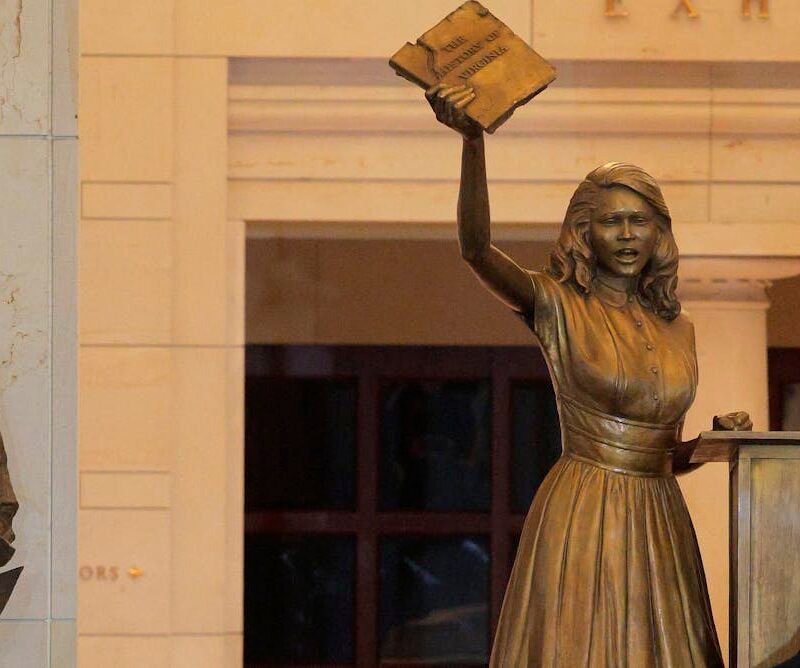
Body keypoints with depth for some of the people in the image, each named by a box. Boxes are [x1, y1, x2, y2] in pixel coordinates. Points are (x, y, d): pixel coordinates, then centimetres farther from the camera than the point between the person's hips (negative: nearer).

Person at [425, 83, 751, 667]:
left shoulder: (678, 329, 13)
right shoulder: (558, 308, -2)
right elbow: (477, 248, -22)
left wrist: (716, 440, 0)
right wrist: (473, 141, -34)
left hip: (660, 524, 5)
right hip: (581, 522, -5)